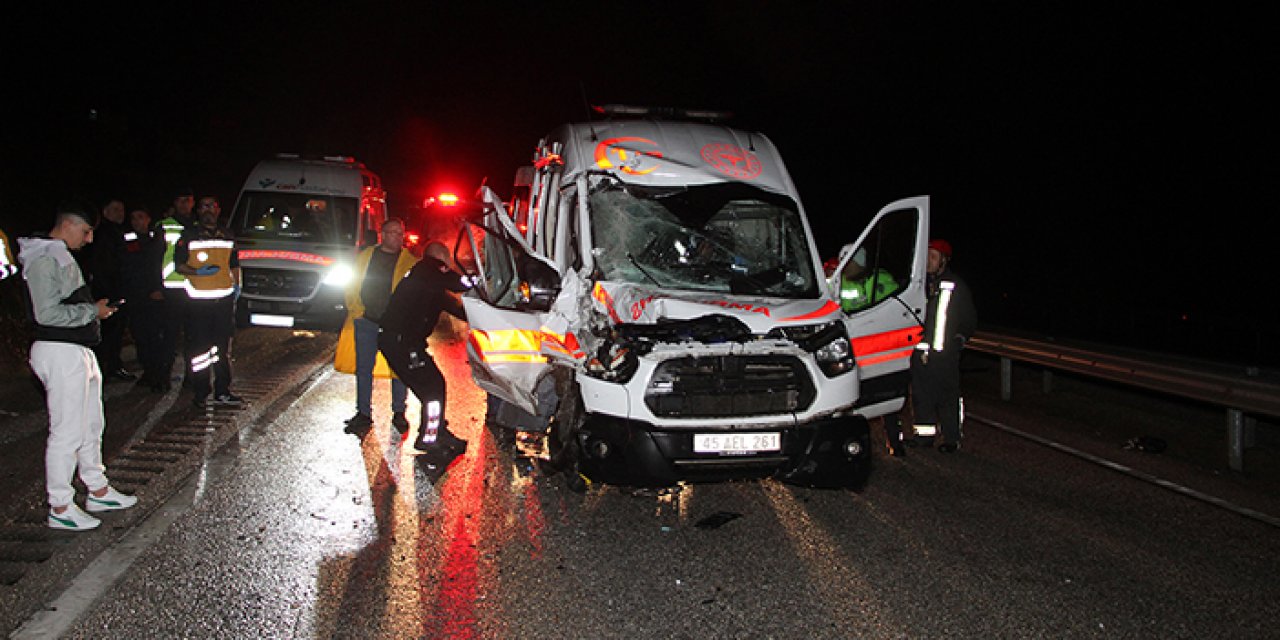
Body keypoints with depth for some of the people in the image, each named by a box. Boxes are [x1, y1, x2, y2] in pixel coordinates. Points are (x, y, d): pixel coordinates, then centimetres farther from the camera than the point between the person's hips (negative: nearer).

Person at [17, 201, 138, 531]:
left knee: (91, 425, 18)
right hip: (60, 353, -11)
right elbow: (47, 313, -22)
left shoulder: (61, 256, 18)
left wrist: (96, 307, 9)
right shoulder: (44, 259, -15)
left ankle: (98, 491, 30)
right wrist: (93, 311, -13)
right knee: (67, 432, -5)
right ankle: (60, 508, 4)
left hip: (78, 351, 11)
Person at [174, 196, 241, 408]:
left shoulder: (227, 237, 16)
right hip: (198, 300, -4)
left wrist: (237, 285, 10)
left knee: (224, 347, 8)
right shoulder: (189, 236, 3)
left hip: (224, 298, 4)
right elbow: (179, 265, 0)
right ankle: (200, 393, 4)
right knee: (200, 348, -3)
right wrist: (197, 272, -18)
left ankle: (222, 391, 15)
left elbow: (234, 264, 25)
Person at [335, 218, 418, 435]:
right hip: (366, 321, 2)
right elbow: (352, 287, 13)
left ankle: (399, 413, 18)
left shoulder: (410, 262, 4)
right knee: (363, 368, 5)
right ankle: (363, 413, 15)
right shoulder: (366, 256, 12)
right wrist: (357, 309, 0)